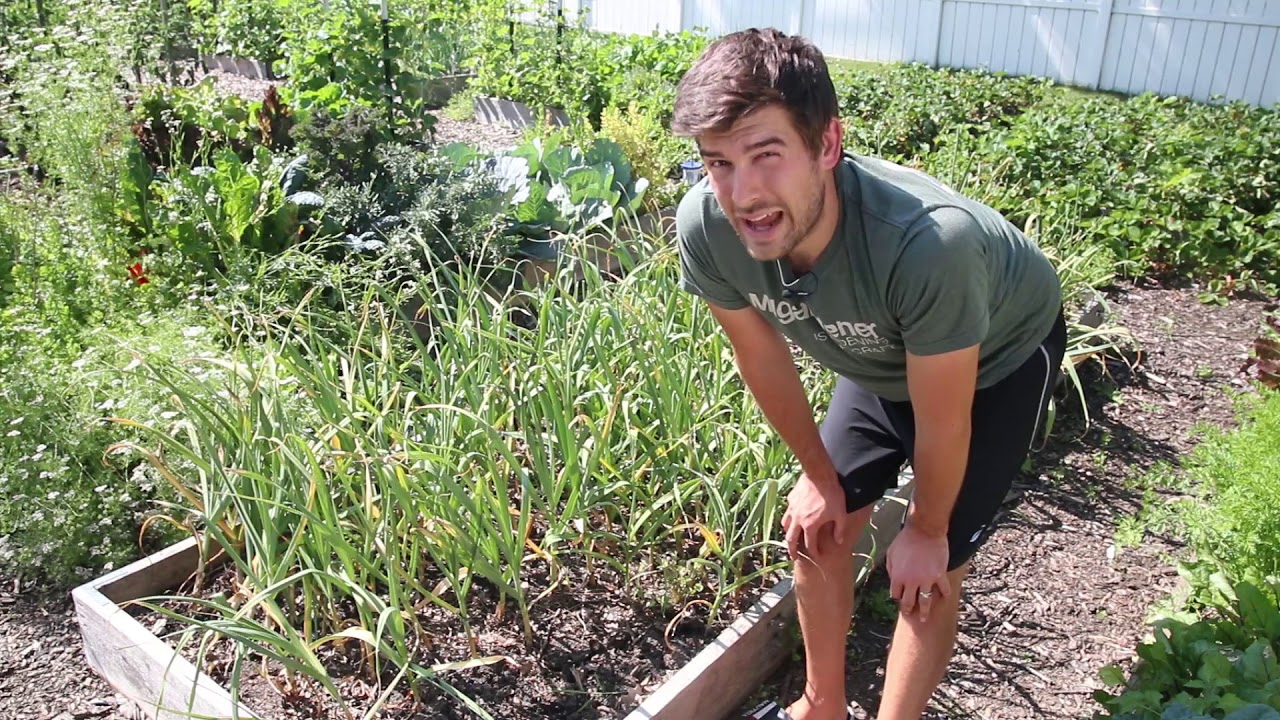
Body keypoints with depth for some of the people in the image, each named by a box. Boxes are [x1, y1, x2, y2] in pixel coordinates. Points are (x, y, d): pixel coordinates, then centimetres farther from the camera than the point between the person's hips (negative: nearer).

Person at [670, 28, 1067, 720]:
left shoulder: (928, 243, -46)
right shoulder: (704, 226, -31)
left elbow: (941, 424, -28)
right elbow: (761, 352, -11)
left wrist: (926, 531, -10)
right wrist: (819, 475, 0)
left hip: (998, 358, -4)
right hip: (877, 358, 4)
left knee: (927, 570, -4)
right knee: (816, 527, 8)